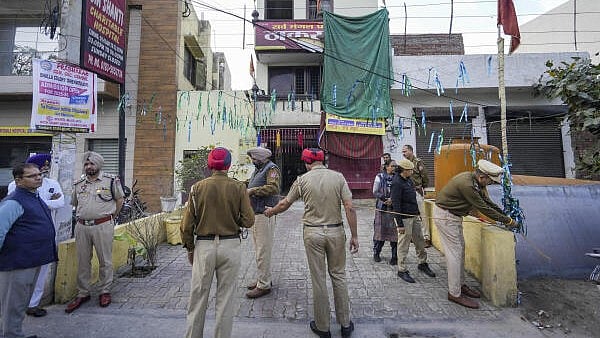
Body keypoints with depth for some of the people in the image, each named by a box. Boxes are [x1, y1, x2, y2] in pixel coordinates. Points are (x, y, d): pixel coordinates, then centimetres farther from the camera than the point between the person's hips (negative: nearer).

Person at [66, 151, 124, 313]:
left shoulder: (111, 180, -2)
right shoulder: (78, 184, 11)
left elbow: (119, 199, 5)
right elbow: (75, 204, 23)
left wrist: (111, 218, 4)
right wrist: (81, 217, 13)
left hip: (103, 226, -4)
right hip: (81, 226, 4)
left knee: (105, 260, 4)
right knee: (82, 261, 12)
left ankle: (104, 292, 18)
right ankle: (82, 293, 26)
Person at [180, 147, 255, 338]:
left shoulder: (197, 187, -5)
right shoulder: (238, 188, -8)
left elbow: (187, 224, -2)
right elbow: (248, 221, -10)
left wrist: (190, 248, 11)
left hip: (204, 246, 1)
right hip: (231, 246, 0)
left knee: (198, 297, 18)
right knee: (225, 298, 15)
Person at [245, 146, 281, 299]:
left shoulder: (272, 169, -12)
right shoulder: (257, 170, 18)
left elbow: (273, 187, -27)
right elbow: (251, 185, 21)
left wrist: (252, 190, -24)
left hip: (265, 216, -10)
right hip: (255, 214, 10)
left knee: (263, 251, -2)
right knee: (259, 250, 19)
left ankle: (264, 285, 11)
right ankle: (263, 278, 33)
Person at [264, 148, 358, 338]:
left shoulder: (303, 180, -4)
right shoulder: (338, 177, -3)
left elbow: (285, 204, 7)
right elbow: (349, 208, -9)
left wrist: (270, 212, 26)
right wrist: (354, 235, -1)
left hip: (313, 233, -1)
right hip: (335, 231, 1)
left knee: (318, 279, 11)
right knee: (338, 275, 16)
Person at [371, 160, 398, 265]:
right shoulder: (380, 177, 3)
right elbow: (375, 192, -3)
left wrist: (393, 200, -13)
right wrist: (386, 199, -12)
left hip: (394, 208, 2)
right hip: (382, 208, -1)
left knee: (394, 231, 1)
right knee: (380, 230, 5)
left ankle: (395, 256, 13)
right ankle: (376, 253, 21)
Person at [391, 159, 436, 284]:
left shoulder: (409, 180, 10)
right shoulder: (396, 183, -18)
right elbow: (396, 204, -20)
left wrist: (418, 213, 19)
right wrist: (400, 224, -20)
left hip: (414, 216, 9)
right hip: (404, 218, -9)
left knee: (419, 241, 18)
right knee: (404, 245, 2)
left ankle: (422, 263, 37)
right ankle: (402, 270, 15)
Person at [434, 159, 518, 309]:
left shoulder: (476, 182, 1)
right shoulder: (466, 184, -29)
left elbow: (488, 201, 10)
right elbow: (484, 208, -21)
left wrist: (505, 215, 2)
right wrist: (508, 221, -9)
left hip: (454, 215, 10)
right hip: (445, 216, -10)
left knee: (460, 249, 16)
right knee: (454, 252, -5)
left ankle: (460, 284, 30)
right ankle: (454, 294, 5)